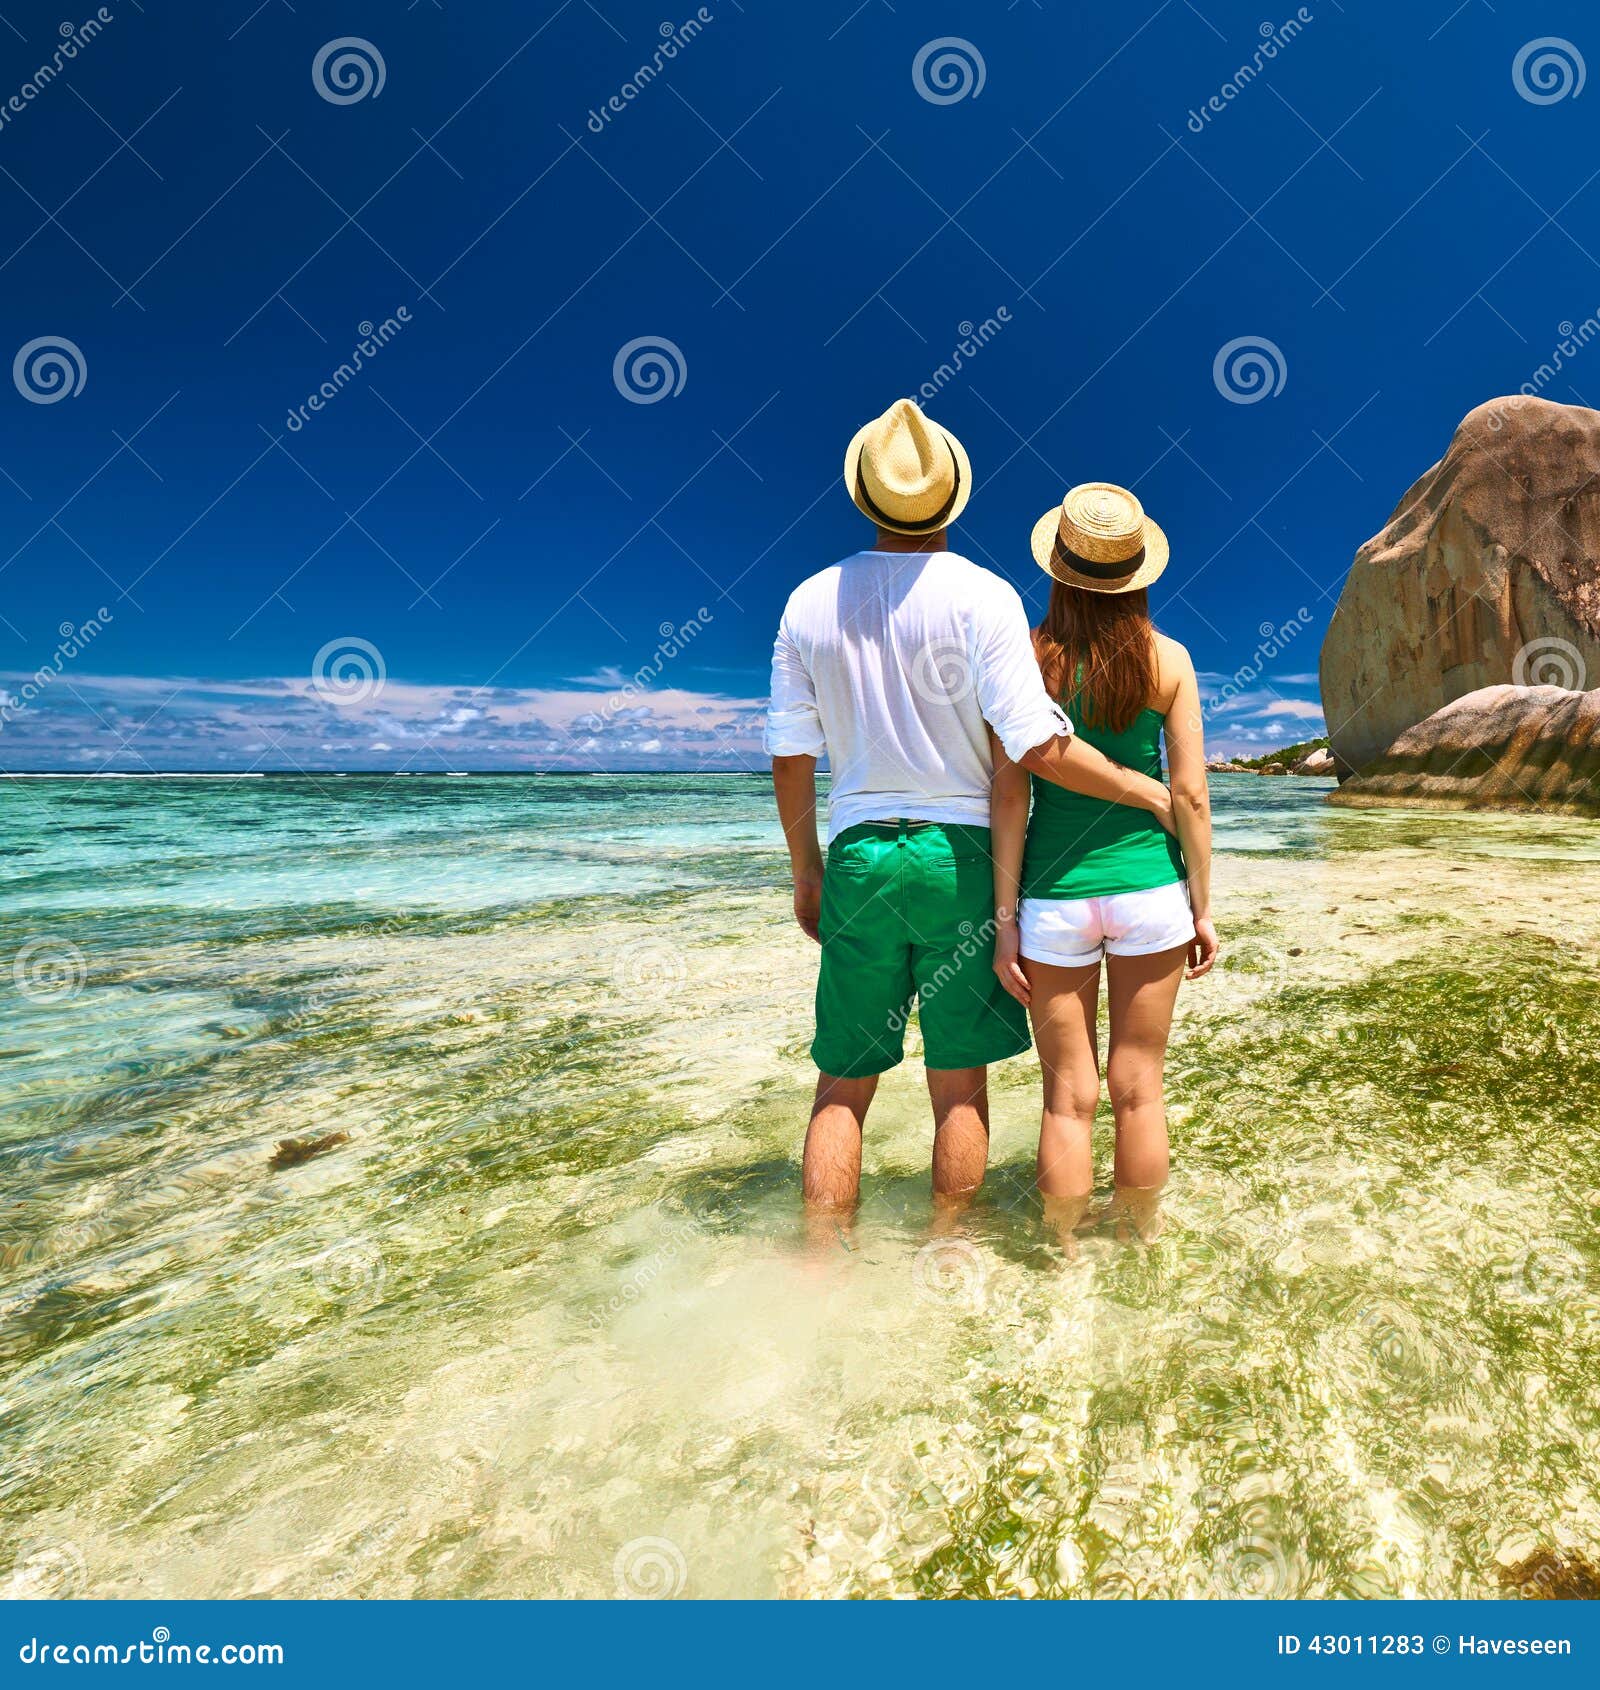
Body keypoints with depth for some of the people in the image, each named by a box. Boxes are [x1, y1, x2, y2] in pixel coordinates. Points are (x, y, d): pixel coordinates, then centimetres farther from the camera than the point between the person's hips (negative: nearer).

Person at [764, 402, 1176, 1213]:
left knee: (842, 1083, 11)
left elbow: (790, 757, 4)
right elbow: (1039, 748, -12)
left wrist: (805, 871, 15)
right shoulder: (981, 596, -6)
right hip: (959, 852, -2)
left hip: (858, 855, 3)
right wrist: (1148, 792, 2)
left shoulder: (811, 600, 4)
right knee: (958, 1084, 9)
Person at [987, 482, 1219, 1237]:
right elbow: (1190, 795, -2)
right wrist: (1202, 908, 7)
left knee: (1069, 1098, 9)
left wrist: (1004, 919, -3)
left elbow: (1008, 796, -8)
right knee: (1138, 1088, 14)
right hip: (1149, 889, 1)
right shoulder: (1168, 660, -1)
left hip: (1056, 895, -1)